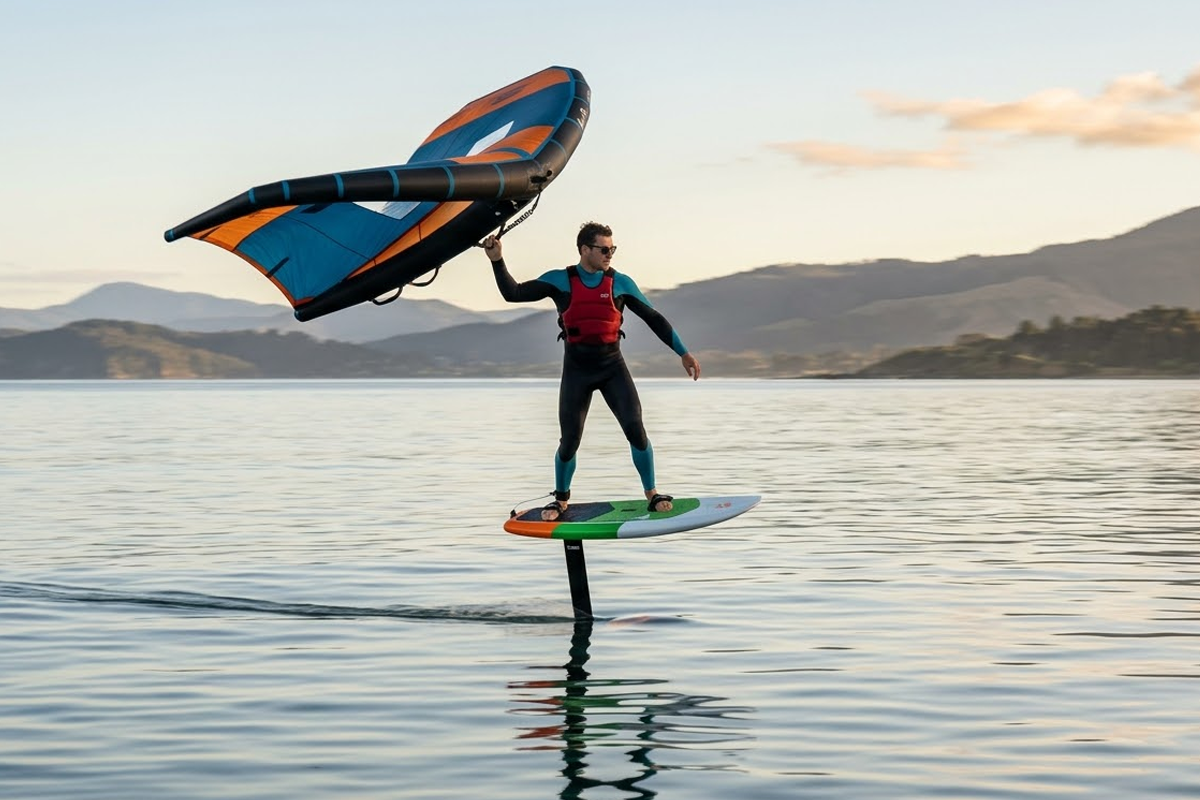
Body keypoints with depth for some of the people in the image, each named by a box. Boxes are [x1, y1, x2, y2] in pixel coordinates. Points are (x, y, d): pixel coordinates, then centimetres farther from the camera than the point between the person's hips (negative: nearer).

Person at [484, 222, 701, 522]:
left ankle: (652, 494, 2)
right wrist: (498, 261, -19)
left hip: (613, 366, 0)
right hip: (576, 370, 0)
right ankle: (561, 499, 24)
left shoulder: (621, 283, -1)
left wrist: (683, 353, 2)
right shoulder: (559, 281, -2)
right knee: (569, 441, 0)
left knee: (635, 429, -14)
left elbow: (653, 319, 4)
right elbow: (513, 293, -5)